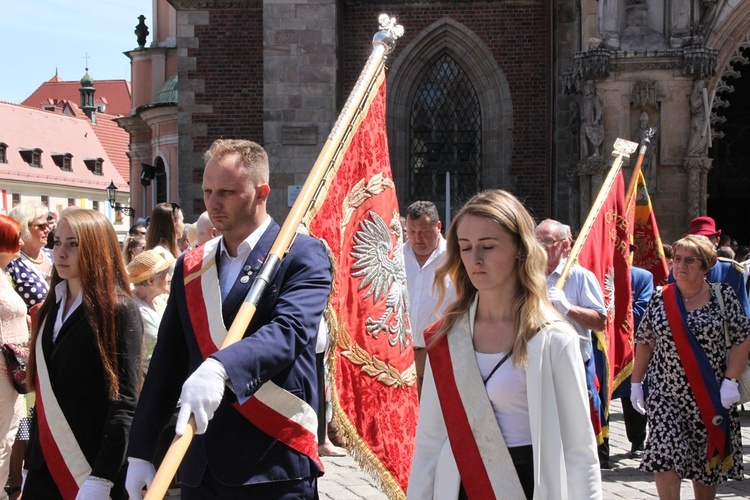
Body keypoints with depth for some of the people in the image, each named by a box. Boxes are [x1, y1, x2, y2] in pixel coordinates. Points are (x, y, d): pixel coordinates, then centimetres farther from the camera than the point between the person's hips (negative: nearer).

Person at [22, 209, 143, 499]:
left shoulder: (119, 310, -11)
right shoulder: (51, 307, 9)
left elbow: (123, 402, -15)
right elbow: (45, 391, 12)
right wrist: (31, 462, 10)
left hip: (92, 466, -6)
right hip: (44, 466, 6)